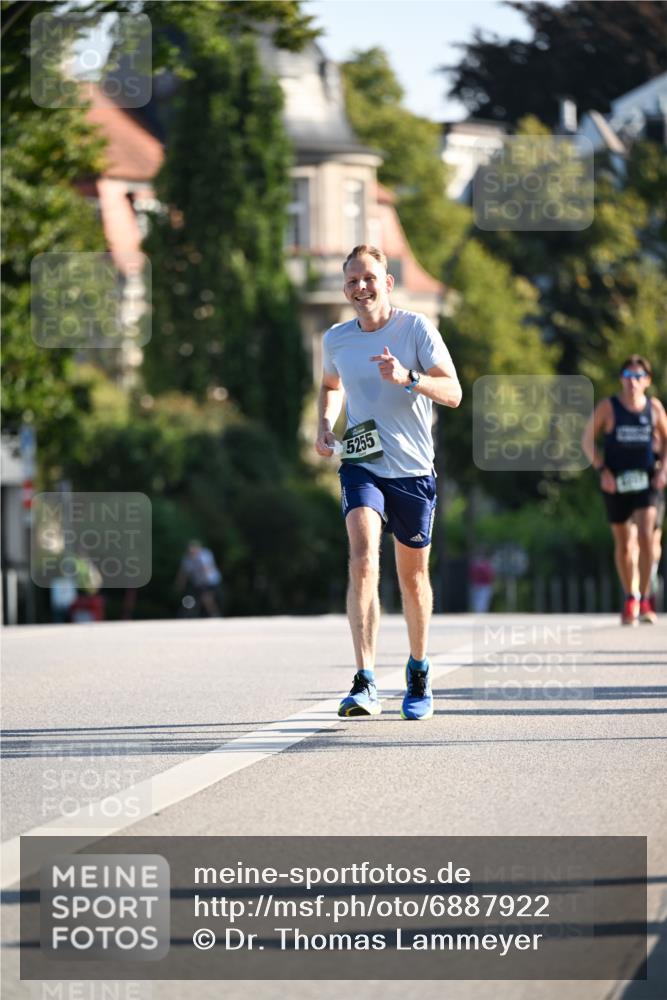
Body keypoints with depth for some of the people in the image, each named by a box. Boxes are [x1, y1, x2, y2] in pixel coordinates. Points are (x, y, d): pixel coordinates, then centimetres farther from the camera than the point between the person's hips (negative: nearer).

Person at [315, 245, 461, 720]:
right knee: (363, 561, -22)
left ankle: (419, 672, 37)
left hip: (413, 470, -1)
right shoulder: (336, 339, 4)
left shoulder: (416, 328, -7)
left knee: (413, 577, 12)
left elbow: (453, 393, -12)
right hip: (361, 466, 1)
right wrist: (325, 426, 7)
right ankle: (365, 684, -29)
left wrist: (407, 378, -29)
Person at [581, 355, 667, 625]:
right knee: (623, 543, 8)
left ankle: (644, 600, -11)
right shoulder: (607, 407, -3)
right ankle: (629, 599, 24)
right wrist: (602, 470, -11)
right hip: (616, 482, 0)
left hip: (645, 481, 0)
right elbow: (587, 441, 0)